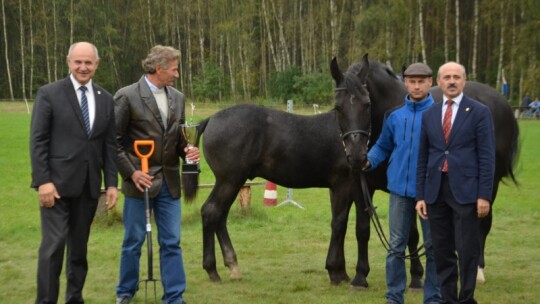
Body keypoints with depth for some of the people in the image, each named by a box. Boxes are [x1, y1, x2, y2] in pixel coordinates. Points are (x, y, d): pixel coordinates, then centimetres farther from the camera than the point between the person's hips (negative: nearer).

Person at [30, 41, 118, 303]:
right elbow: (37, 141, -6)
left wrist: (112, 183, 4)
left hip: (88, 185, 5)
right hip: (57, 183, -4)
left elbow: (109, 145, 12)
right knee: (53, 245, -10)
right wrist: (43, 181, -14)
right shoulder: (49, 93, -3)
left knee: (79, 247, 11)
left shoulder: (105, 99, 11)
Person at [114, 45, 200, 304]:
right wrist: (131, 173, -14)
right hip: (140, 181, -5)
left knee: (172, 243, 5)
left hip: (169, 182, 5)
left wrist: (187, 150, -5)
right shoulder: (127, 96, -9)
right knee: (134, 242, 7)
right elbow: (114, 141, -7)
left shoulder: (177, 98, 8)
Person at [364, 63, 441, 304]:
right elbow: (383, 146, 14)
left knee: (433, 247, 6)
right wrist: (369, 161, -4)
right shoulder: (395, 116, 5)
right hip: (400, 188, 3)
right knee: (396, 247, 7)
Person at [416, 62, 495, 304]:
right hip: (436, 190, 4)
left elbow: (486, 157, -4)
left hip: (465, 190, -4)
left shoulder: (479, 112, -1)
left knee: (467, 250, -2)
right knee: (442, 251, 9)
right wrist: (420, 195, 6)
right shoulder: (429, 115, 11)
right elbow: (422, 158, 12)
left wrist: (484, 195, -11)